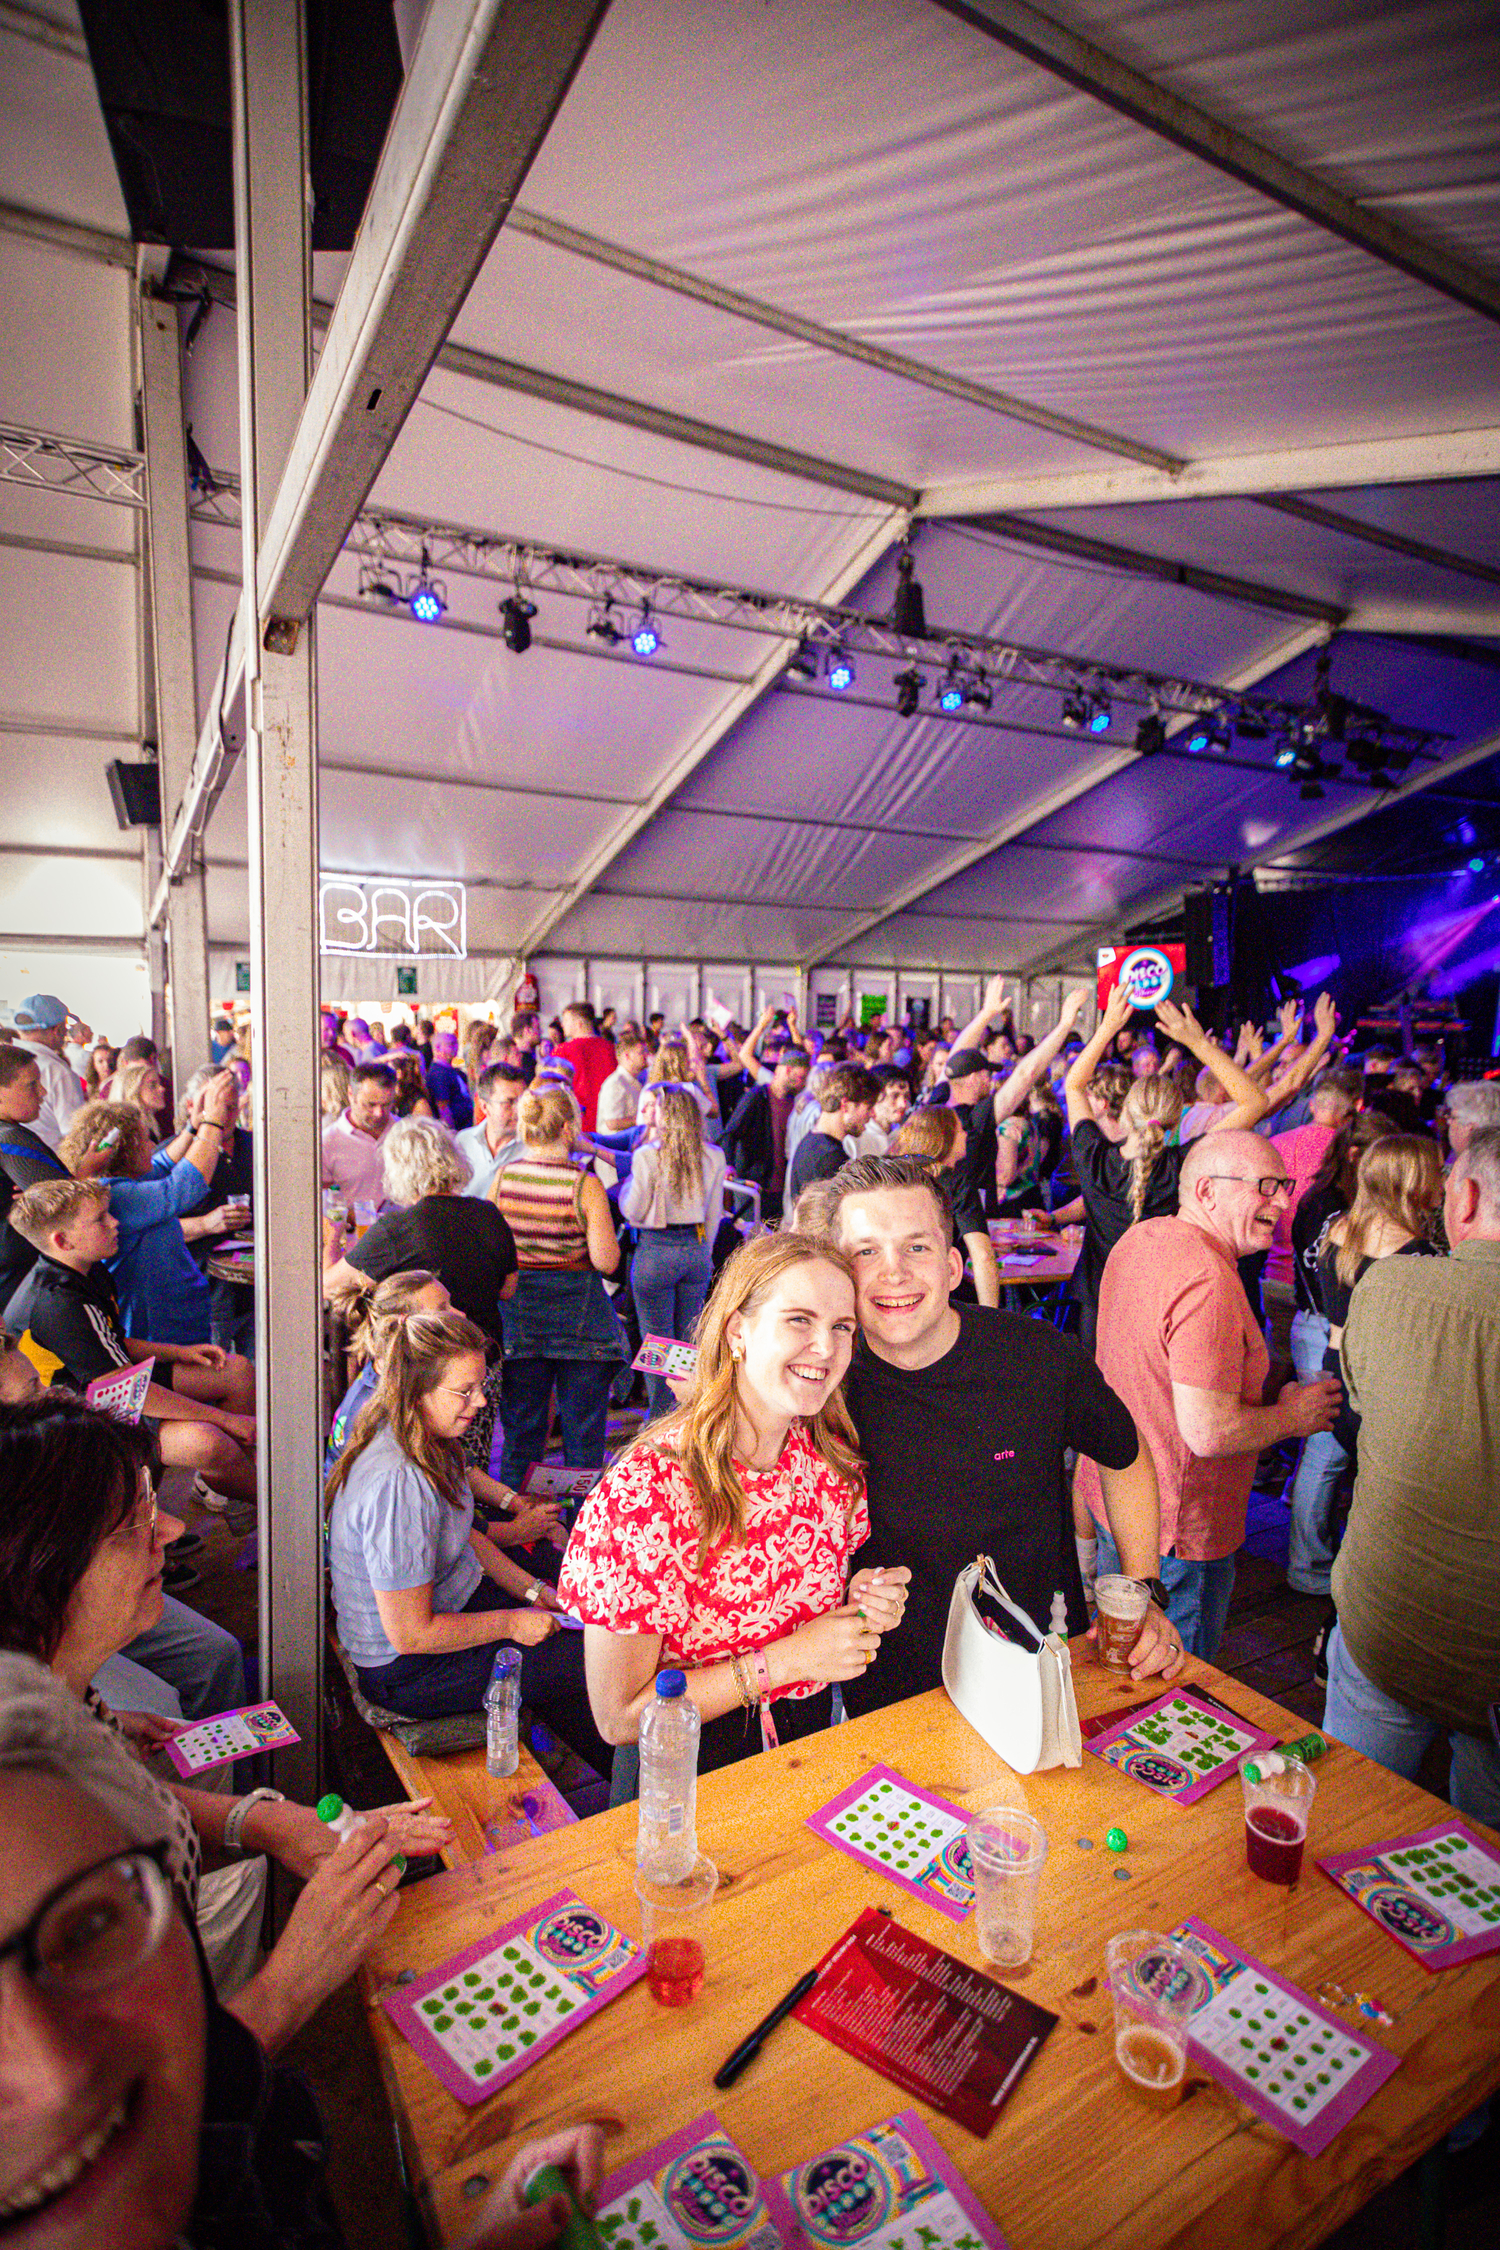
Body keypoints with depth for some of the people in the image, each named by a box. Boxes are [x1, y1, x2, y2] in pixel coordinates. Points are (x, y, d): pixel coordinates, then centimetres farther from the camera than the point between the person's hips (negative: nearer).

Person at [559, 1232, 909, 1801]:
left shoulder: (835, 1463, -3)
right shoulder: (644, 1492, -21)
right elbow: (619, 1718, -16)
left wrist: (861, 1602, -5)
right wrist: (787, 1660, -20)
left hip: (811, 1743, 4)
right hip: (684, 1777, -4)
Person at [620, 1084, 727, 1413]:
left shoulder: (648, 1155, -15)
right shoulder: (714, 1157, 0)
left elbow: (633, 1211, -9)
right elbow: (715, 1213, 8)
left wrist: (627, 1182, 6)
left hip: (656, 1251, -5)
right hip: (696, 1250, 5)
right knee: (689, 1340, 17)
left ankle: (662, 1418, 16)